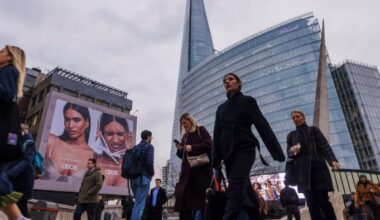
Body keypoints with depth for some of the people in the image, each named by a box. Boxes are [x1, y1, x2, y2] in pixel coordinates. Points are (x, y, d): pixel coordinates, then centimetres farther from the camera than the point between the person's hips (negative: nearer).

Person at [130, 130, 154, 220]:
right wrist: (152, 173, -1)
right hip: (144, 177, -7)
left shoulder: (135, 147, 16)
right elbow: (149, 162, -17)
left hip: (133, 177, 7)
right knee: (140, 204, -6)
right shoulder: (149, 146, -3)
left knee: (138, 202, 19)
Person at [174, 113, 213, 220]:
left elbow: (209, 145, -8)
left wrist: (193, 148, -14)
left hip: (201, 169, -5)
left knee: (200, 197, -5)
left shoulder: (201, 130, 6)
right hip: (188, 170, 5)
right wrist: (179, 150, 1)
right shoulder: (185, 136, 20)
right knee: (183, 197, -6)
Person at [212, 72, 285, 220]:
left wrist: (277, 152, -6)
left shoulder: (247, 101, 5)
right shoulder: (221, 108, 17)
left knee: (235, 189, -19)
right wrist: (216, 160, 7)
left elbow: (262, 126, -2)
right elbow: (217, 135, 14)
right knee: (244, 191, 7)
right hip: (228, 153, 5)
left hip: (245, 149, -5)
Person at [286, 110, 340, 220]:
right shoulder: (291, 135, 17)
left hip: (317, 167, -1)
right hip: (303, 171, 2)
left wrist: (333, 160, -18)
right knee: (311, 203, -4)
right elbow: (288, 153, 15)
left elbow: (324, 146, 0)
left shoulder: (313, 130, 12)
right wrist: (292, 150, -9)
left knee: (323, 200, -8)